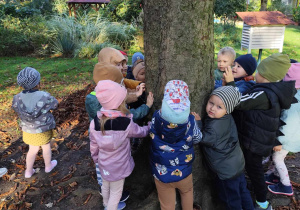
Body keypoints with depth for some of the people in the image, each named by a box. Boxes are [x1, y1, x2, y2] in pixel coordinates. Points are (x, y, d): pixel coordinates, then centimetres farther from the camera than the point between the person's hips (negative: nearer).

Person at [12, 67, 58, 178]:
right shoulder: (44, 97, -26)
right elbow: (55, 104, -8)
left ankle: (28, 171, 38)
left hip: (28, 130, 3)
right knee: (46, 147, 22)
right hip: (43, 130, -3)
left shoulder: (17, 99, -17)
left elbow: (19, 111, -1)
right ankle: (48, 166, 44)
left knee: (33, 150, 24)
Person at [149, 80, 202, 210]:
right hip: (183, 172, 0)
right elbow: (197, 139, -5)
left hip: (161, 174, 0)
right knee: (187, 191, 35)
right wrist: (197, 122, 12)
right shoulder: (190, 121, -23)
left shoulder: (156, 118, -23)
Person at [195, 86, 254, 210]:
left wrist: (197, 122, -17)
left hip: (227, 170, -9)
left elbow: (203, 139, -21)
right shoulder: (228, 118, -6)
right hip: (238, 163, 9)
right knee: (242, 191, 28)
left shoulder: (214, 127, -33)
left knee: (232, 199, 15)